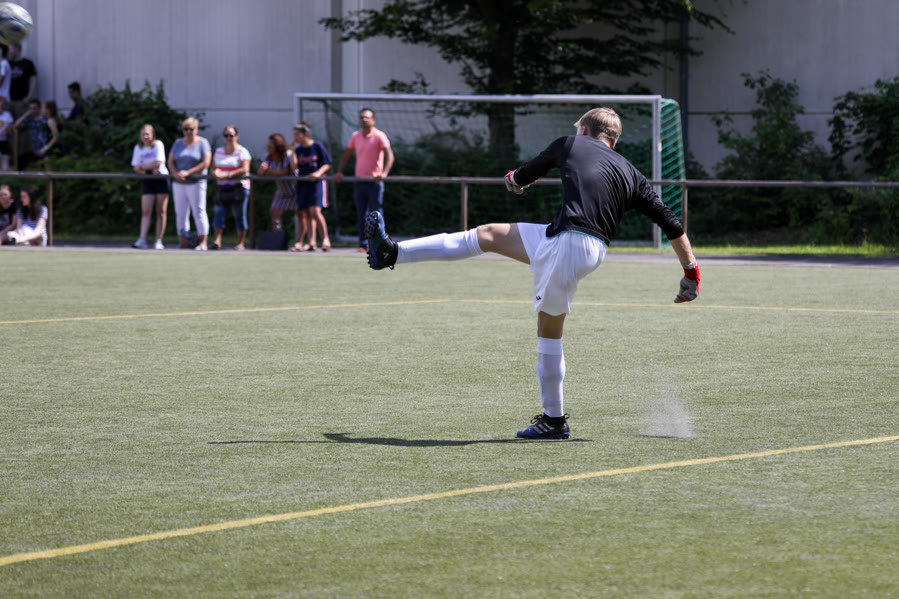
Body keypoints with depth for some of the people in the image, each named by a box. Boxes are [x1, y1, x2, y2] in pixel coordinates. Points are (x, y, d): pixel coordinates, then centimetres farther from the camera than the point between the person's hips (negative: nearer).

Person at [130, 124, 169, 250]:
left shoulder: (158, 145, -5)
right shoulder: (138, 148, 6)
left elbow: (158, 163, -13)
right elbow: (135, 168, 2)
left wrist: (142, 167, -5)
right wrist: (150, 170, -14)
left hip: (161, 179, -2)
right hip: (147, 181, 2)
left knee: (161, 212, -3)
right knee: (145, 211, -9)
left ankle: (158, 241, -1)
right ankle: (142, 240, -19)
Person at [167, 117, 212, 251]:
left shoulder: (202, 143, 0)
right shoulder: (178, 143, 13)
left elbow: (206, 163, -8)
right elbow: (171, 161, 11)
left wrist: (188, 172, -13)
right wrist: (176, 173, -9)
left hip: (196, 183, -5)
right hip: (179, 183, 5)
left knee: (199, 212, -7)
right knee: (180, 213, 3)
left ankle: (202, 242, -6)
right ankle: (184, 241, 6)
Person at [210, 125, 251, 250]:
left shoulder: (242, 151, -3)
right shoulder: (219, 151, 15)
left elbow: (245, 169, -14)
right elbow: (213, 168, 17)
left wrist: (227, 175, -20)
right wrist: (216, 172, -9)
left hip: (238, 187, -5)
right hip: (222, 187, 5)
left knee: (239, 215, -3)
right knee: (218, 212, -9)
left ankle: (240, 243, 2)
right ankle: (217, 241, -13)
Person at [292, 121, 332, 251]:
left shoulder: (318, 146, -3)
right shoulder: (298, 149, 10)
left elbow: (327, 164, -1)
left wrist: (318, 173, -16)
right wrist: (292, 152, -5)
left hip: (317, 182, -5)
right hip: (302, 183, 5)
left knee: (315, 211, -16)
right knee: (306, 213, 0)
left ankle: (325, 238, -5)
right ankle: (311, 242, 1)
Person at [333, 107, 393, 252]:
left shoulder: (379, 136, -6)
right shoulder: (356, 136, 11)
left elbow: (389, 156, -16)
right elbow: (346, 156, 20)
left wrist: (384, 173, -31)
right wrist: (339, 172, 5)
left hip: (374, 181, -5)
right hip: (359, 181, 5)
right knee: (361, 215, 4)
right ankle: (363, 244, 7)